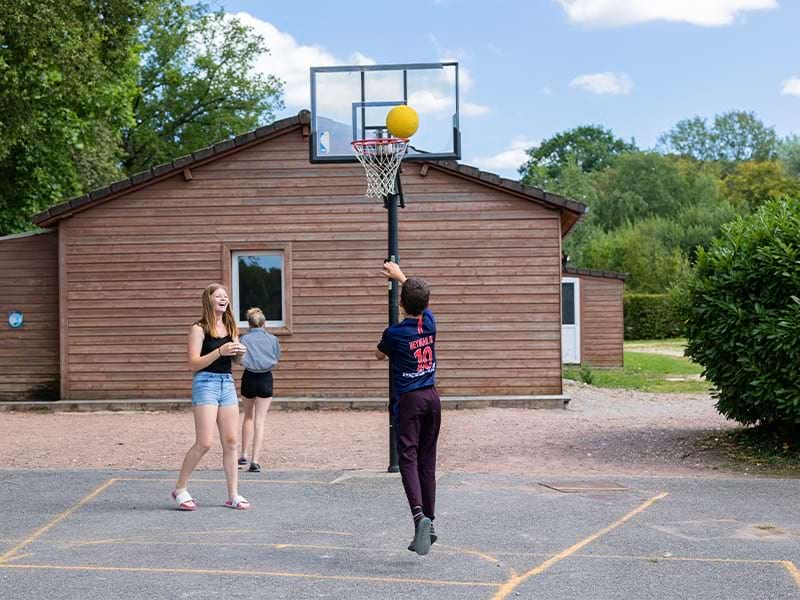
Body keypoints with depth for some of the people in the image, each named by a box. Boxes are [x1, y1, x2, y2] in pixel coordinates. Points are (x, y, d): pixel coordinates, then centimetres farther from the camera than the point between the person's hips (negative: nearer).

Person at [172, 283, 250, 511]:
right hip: (206, 383, -6)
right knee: (204, 443, -10)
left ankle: (233, 495, 11)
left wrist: (239, 352, -1)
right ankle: (180, 489, 7)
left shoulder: (230, 326, 12)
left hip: (227, 383, 6)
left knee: (231, 441, 5)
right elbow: (193, 363, -12)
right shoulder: (199, 329, -6)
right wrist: (220, 351, -21)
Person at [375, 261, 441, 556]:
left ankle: (419, 516, -30)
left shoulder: (394, 333, -13)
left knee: (408, 459, -10)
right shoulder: (429, 322, 1)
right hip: (432, 398, 5)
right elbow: (420, 297, 24)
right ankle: (428, 522, 13)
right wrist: (399, 275, 36)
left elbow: (380, 355, 10)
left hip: (408, 400, -5)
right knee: (427, 462, 10)